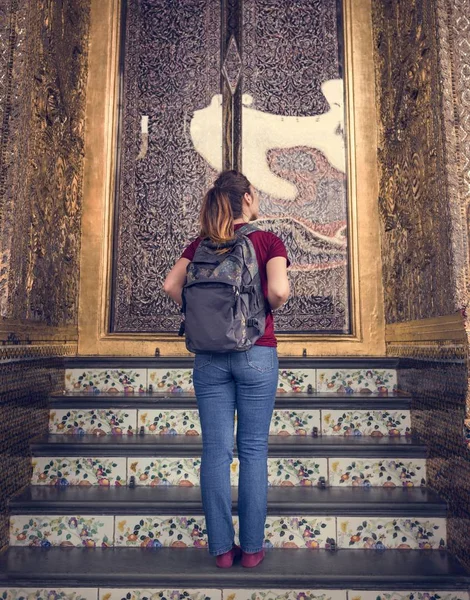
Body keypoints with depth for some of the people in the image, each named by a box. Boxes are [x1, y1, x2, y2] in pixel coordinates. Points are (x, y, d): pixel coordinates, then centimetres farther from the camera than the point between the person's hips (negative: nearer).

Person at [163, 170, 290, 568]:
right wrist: (271, 307, 5)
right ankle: (252, 548, 15)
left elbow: (171, 285, -1)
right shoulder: (268, 241, -2)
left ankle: (222, 548, 15)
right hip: (256, 352, -2)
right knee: (253, 449, 7)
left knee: (216, 450, 6)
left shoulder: (202, 243, 8)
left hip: (209, 355, 3)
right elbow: (279, 290, -16)